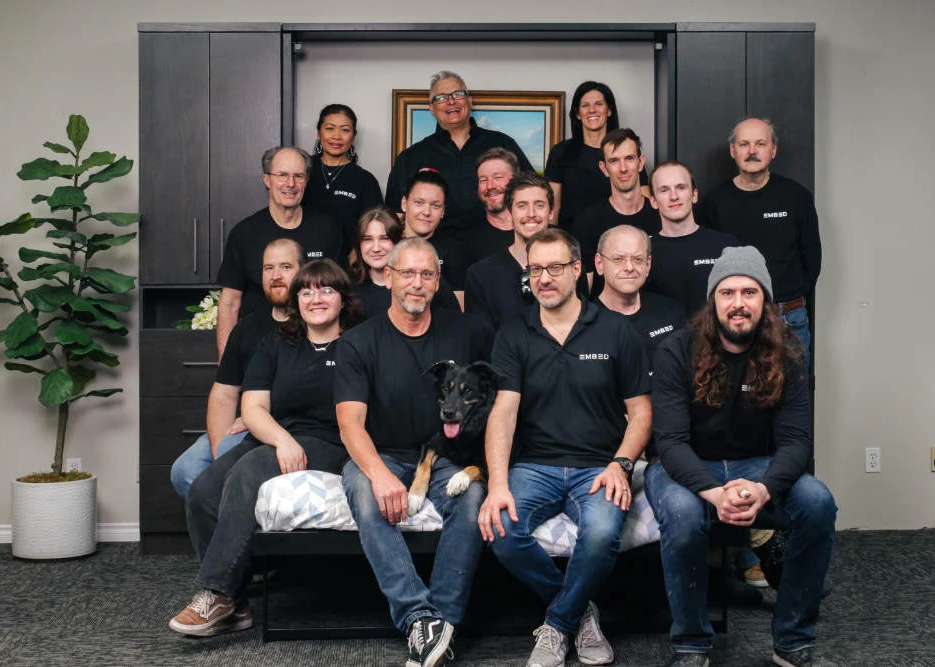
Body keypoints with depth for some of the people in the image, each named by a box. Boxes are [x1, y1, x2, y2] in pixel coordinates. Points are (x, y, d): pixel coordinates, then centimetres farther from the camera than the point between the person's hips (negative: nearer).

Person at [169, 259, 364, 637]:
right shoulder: (275, 347, 20)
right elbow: (252, 407, 9)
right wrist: (282, 439, -12)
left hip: (326, 447, -5)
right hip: (268, 440, 5)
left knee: (248, 474, -32)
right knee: (202, 493, -22)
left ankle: (217, 595, -26)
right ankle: (235, 607, -16)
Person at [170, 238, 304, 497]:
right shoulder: (247, 328, 18)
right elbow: (224, 394, 13)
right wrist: (218, 448, -4)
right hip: (247, 428, 6)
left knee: (232, 449, -31)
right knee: (185, 471, -15)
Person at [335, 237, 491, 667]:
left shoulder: (463, 334, 7)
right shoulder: (359, 343, 0)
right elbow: (350, 422, -11)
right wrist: (379, 473, -29)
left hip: (447, 458, 1)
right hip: (382, 457, -1)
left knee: (472, 495, -32)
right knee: (362, 491, -34)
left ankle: (442, 620, -28)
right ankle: (420, 618, -36)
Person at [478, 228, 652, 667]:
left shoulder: (616, 331, 6)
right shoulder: (513, 336, 7)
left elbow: (640, 411, 6)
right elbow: (504, 410, -5)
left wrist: (620, 465, -12)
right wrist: (498, 484, -19)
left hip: (597, 466, -1)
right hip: (533, 465, 1)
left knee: (601, 533, -33)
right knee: (501, 530, -29)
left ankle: (558, 623, -3)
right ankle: (580, 609, -1)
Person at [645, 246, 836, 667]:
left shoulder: (785, 356, -5)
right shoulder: (677, 352, -13)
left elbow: (795, 440, -11)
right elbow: (672, 441, -19)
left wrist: (764, 488, -33)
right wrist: (714, 493, -38)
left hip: (756, 466, 3)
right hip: (687, 468, -2)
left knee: (819, 503, -26)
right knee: (682, 515, -36)